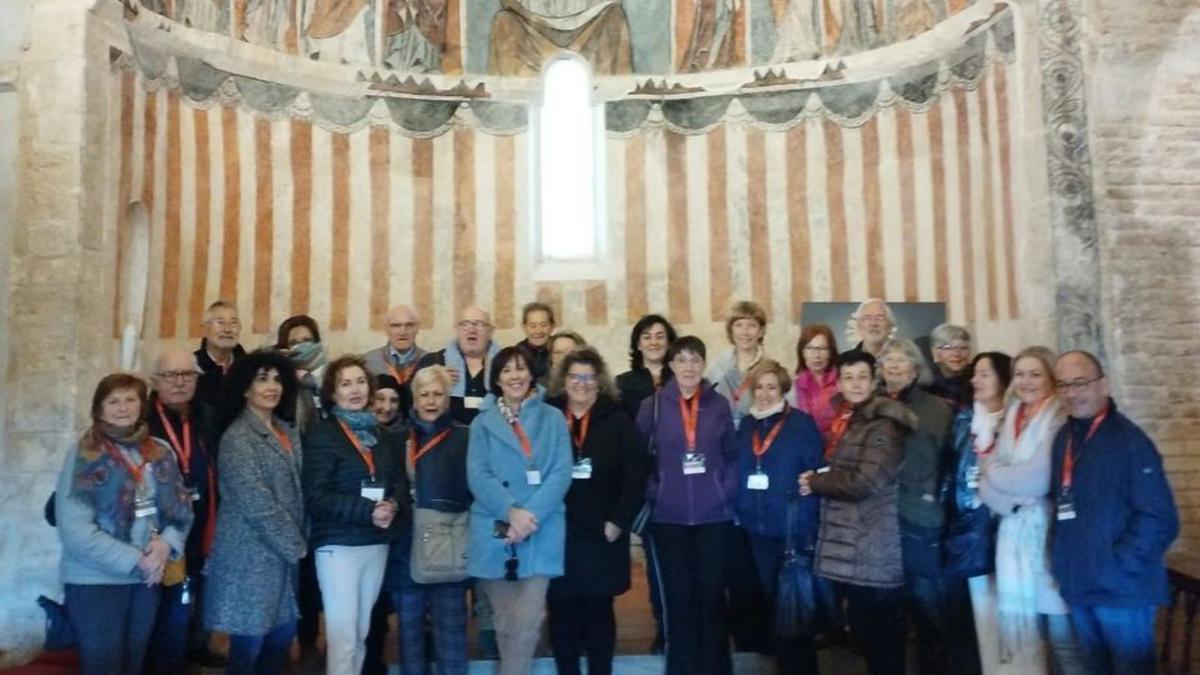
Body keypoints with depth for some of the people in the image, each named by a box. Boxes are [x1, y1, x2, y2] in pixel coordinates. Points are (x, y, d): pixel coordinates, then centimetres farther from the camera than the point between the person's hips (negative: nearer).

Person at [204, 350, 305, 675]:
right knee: (248, 647, 1)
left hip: (283, 553, 7)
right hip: (252, 555, -7)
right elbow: (256, 504, -18)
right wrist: (295, 545, -11)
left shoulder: (288, 433, 11)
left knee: (283, 636, 13)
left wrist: (297, 542, 6)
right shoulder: (237, 437, -13)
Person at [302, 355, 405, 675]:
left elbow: (400, 480, 12)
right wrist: (367, 512, -21)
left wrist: (392, 508, -10)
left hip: (377, 543, 6)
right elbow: (316, 496, -13)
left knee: (360, 633, 13)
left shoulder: (383, 435, 14)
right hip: (338, 544, -5)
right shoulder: (322, 434, -4)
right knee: (343, 636, -4)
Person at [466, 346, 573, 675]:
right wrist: (511, 512, -17)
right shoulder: (482, 423, 8)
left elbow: (561, 472, -3)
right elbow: (477, 475, -2)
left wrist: (530, 514, -16)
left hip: (541, 533, -1)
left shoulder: (553, 419, 6)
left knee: (527, 620, -7)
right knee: (505, 621, 9)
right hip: (495, 532, 1)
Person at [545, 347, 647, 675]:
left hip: (601, 534, -1)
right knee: (562, 613, 8)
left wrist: (618, 522, -8)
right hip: (557, 533, 1)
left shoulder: (617, 421, 1)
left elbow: (635, 475, -3)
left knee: (599, 612, 9)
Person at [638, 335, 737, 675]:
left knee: (711, 593, 9)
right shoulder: (652, 406, 0)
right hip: (669, 516, -1)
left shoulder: (719, 405, 4)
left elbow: (731, 456, 9)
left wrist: (727, 491, -4)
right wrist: (653, 492, -7)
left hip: (714, 515, 1)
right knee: (678, 595, 7)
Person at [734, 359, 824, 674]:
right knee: (772, 597, 17)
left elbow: (816, 473, -10)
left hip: (793, 526, -5)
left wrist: (808, 521, -16)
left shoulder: (802, 423, -7)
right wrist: (739, 512, 3)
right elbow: (737, 472, 11)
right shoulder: (746, 425, 7)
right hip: (757, 527, 5)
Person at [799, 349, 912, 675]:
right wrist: (817, 479, 3)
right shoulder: (848, 421, 15)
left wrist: (814, 482, -9)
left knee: (881, 634, 0)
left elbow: (866, 482, -22)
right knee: (864, 628, 16)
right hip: (851, 547, 9)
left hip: (873, 551, -9)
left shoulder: (884, 425, -12)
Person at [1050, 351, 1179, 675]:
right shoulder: (1063, 438, 7)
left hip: (1120, 587, -6)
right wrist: (1063, 560, 5)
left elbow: (1161, 519, -18)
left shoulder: (1129, 439, -14)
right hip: (1079, 585, 6)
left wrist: (1120, 564, -17)